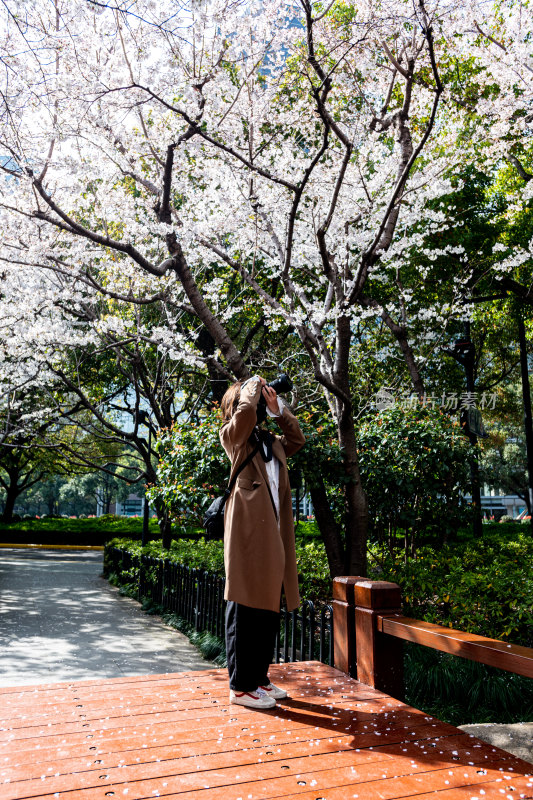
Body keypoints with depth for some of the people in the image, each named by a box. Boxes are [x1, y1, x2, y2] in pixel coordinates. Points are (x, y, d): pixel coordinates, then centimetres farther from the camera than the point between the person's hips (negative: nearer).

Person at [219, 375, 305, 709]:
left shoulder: (270, 441, 22)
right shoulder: (232, 435, 0)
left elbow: (297, 438, 26)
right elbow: (245, 412, -19)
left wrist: (276, 407, 19)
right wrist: (251, 389, 0)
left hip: (273, 534, 8)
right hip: (248, 532, -8)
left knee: (269, 610, 13)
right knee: (246, 611, -2)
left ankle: (259, 677, 25)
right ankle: (241, 686, 8)